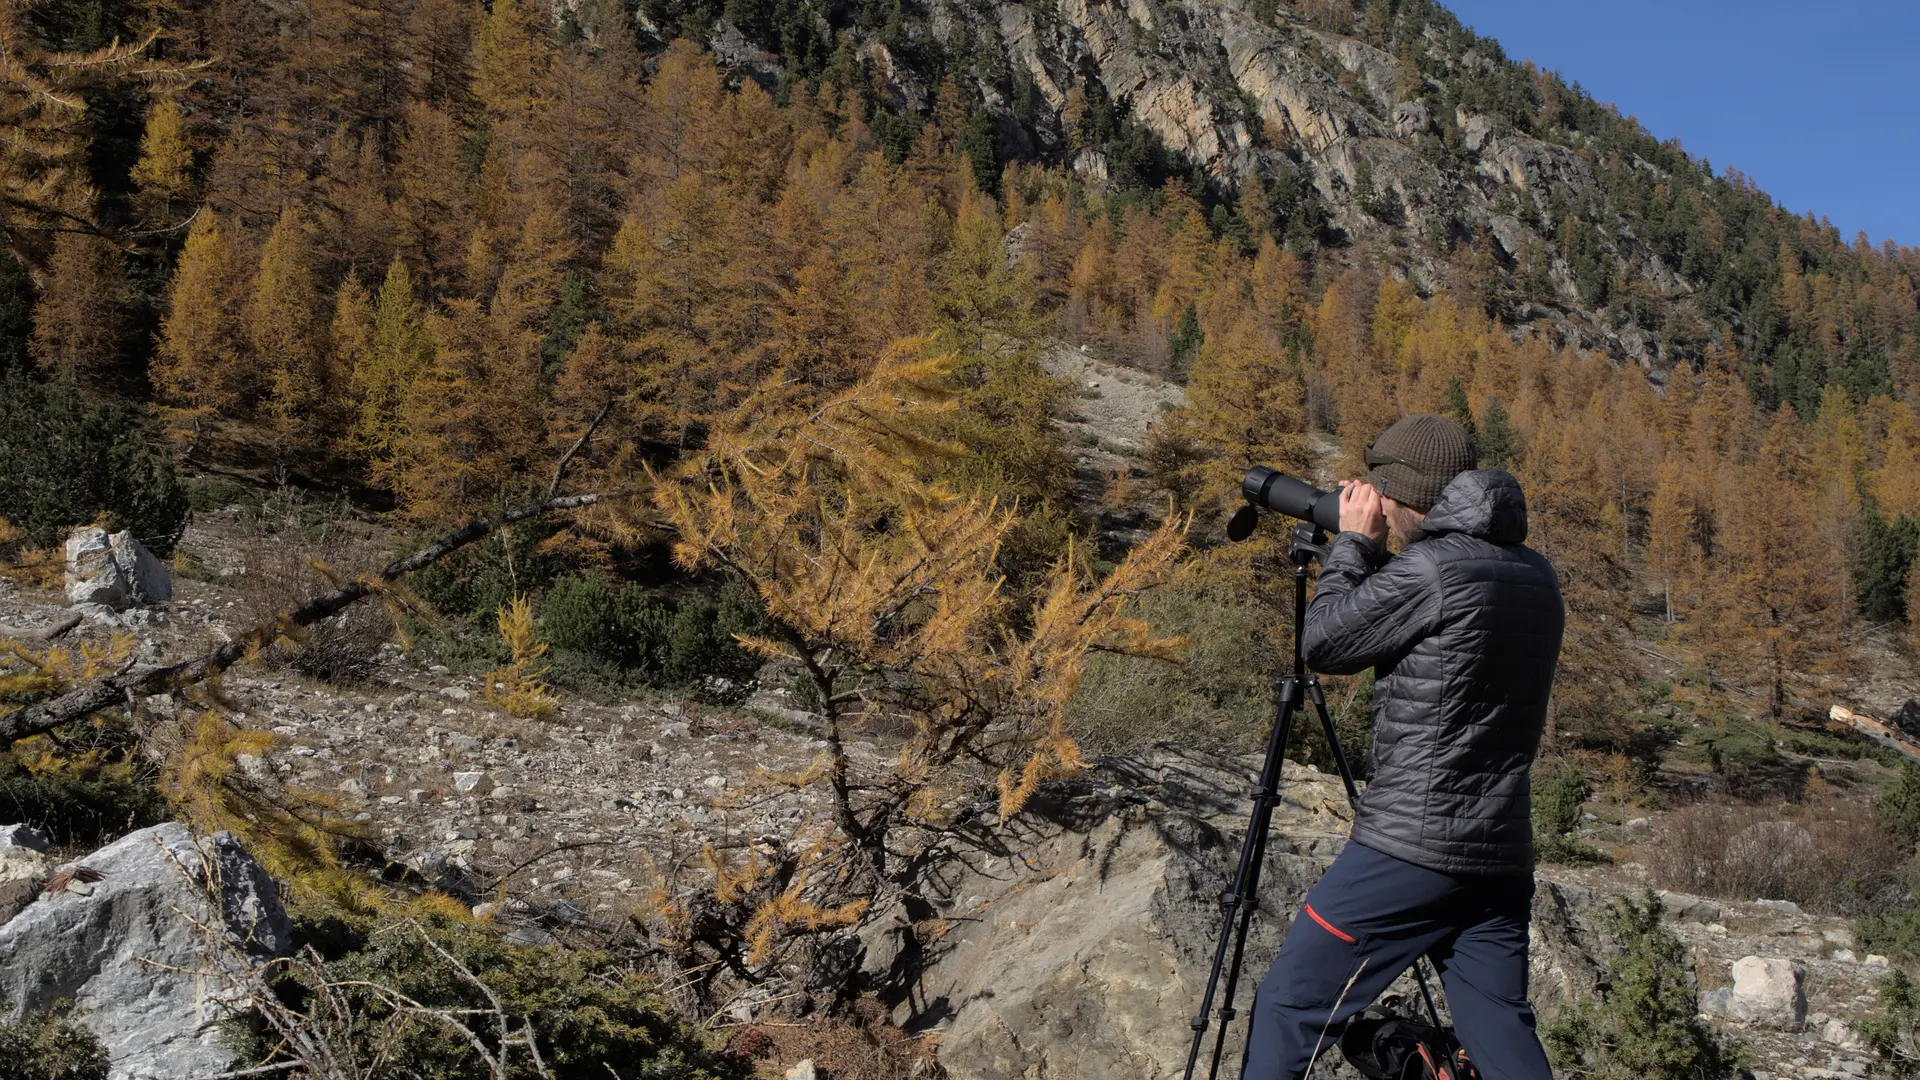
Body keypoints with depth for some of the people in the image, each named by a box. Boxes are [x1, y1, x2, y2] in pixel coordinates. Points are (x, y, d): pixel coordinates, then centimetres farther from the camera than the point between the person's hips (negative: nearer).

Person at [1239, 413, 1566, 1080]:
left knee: (1291, 1008, 2)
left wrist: (1354, 542, 5)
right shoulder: (1536, 575, 11)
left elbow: (1322, 645, -4)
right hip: (1503, 855, 8)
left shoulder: (1427, 569, -14)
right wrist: (1374, 553, 16)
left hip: (1410, 848, -8)